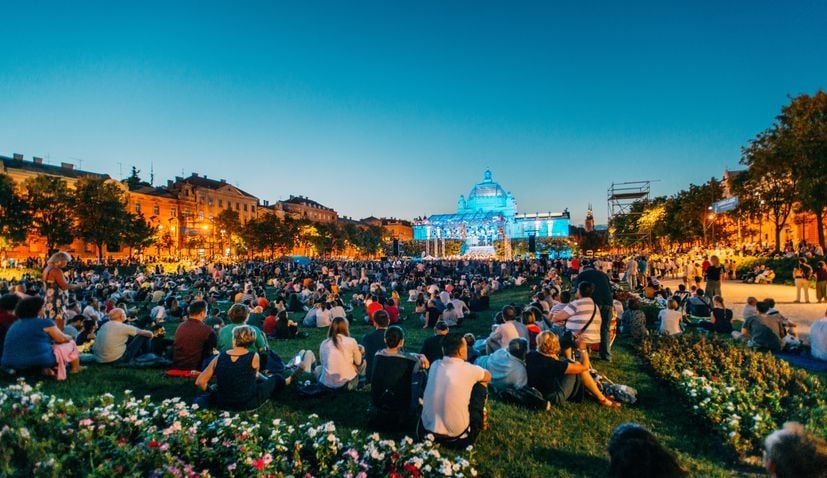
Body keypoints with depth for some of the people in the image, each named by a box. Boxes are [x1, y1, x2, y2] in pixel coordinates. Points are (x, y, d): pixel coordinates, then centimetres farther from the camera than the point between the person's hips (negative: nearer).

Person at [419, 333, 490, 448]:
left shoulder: (434, 365, -4)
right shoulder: (468, 369, -14)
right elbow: (488, 376, 9)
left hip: (427, 429, 4)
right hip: (456, 435, -4)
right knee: (481, 385, 7)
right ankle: (476, 427, 23)